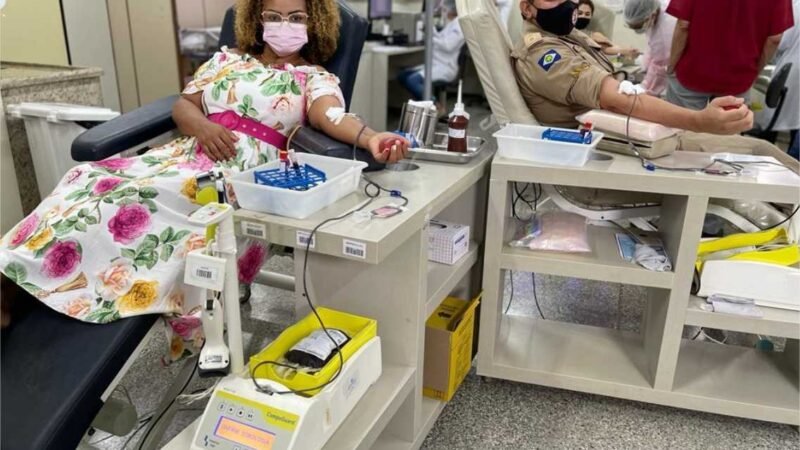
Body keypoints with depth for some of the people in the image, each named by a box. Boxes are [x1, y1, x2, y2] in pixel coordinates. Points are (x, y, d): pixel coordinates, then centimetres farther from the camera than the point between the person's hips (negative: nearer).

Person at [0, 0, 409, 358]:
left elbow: (329, 115, -12)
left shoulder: (316, 78, 11)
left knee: (141, 197, -29)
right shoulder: (227, 59, 23)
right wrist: (202, 126, -8)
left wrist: (370, 139, -36)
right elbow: (183, 104, 17)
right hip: (189, 151, 5)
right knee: (95, 181, -20)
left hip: (247, 169, -5)